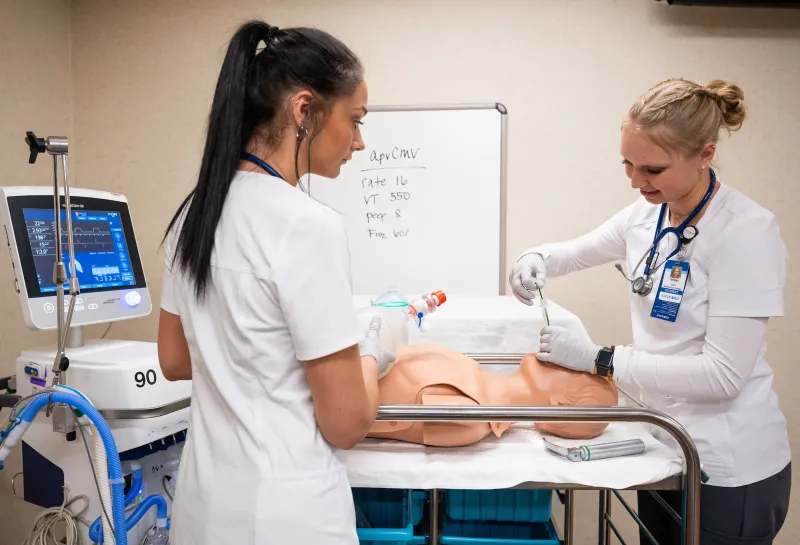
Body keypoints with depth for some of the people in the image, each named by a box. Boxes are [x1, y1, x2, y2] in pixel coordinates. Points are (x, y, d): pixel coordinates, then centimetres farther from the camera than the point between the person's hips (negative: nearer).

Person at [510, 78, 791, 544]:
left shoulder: (746, 230, -21)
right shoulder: (648, 213, -2)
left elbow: (723, 374, -25)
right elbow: (579, 251, 15)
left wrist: (598, 359, -25)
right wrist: (537, 259, -8)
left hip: (729, 469, -6)